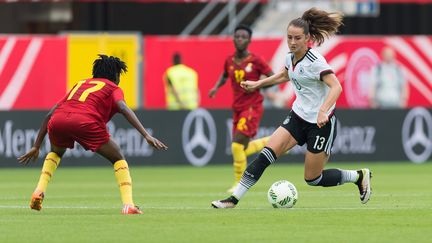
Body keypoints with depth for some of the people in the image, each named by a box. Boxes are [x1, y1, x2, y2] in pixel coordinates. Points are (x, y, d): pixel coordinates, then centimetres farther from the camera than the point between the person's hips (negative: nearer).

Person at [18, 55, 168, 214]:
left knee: (56, 152, 38)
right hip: (86, 122, -4)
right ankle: (128, 205, -3)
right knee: (118, 159, 15)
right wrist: (147, 136, -7)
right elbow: (124, 109, 1)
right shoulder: (113, 88, 24)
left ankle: (39, 191, 17)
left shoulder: (80, 84, 38)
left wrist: (36, 147, 40)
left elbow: (50, 114, 35)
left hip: (57, 122, 4)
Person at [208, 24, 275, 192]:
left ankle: (239, 183, -2)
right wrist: (216, 87, 6)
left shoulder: (255, 61, -10)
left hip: (252, 107, -6)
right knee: (243, 149, 9)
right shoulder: (229, 60, 4)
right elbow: (224, 75, 24)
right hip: (238, 108, 6)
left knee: (237, 146, -17)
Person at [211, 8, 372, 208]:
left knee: (313, 179, -1)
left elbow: (336, 87, -29)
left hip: (321, 123, -7)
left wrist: (323, 111, -42)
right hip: (298, 117, 7)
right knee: (266, 154, -10)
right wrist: (257, 84, 29)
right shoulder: (291, 57, 3)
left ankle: (359, 176, 21)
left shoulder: (314, 61, -19)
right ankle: (234, 198, -9)